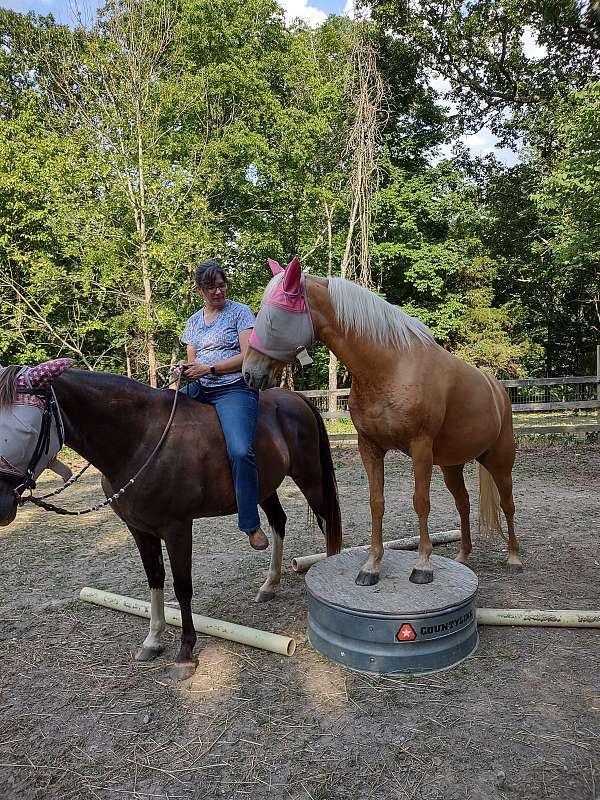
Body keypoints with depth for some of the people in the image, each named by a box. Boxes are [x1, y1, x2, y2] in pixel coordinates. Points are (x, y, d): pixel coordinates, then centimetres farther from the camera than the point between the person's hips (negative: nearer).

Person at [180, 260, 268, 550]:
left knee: (241, 451, -28)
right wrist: (186, 370, -4)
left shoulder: (239, 311, 2)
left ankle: (251, 524, -14)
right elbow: (192, 361, 20)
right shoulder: (194, 321, 19)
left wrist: (209, 368, -15)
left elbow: (249, 356, -8)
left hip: (234, 389, -6)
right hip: (198, 389, 7)